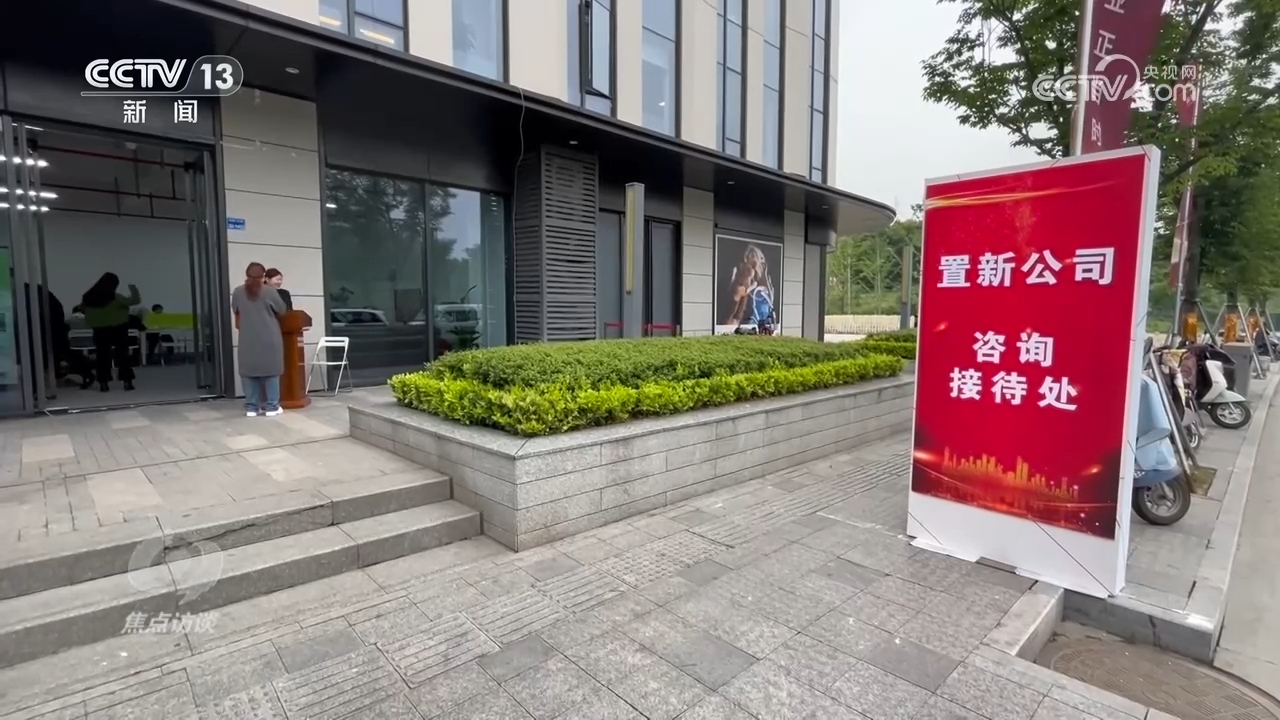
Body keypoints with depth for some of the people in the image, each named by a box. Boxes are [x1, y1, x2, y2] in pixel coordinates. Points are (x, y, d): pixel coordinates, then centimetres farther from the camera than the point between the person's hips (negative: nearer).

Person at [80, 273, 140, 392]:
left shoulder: (88, 297, -3)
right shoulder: (115, 298, -18)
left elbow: (82, 309, 11)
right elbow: (135, 300, -14)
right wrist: (133, 289, 2)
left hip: (99, 330, 4)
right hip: (118, 329, -3)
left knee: (102, 356, 10)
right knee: (123, 355, 4)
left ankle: (103, 383, 9)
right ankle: (127, 382, 2)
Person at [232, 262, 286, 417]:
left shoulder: (238, 292, 1)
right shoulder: (270, 291, -9)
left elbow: (236, 311, 17)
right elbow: (282, 310, 4)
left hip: (248, 340, 3)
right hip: (269, 340, -2)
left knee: (249, 372, 8)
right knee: (270, 371, 5)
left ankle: (251, 407, 11)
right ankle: (271, 406, 6)